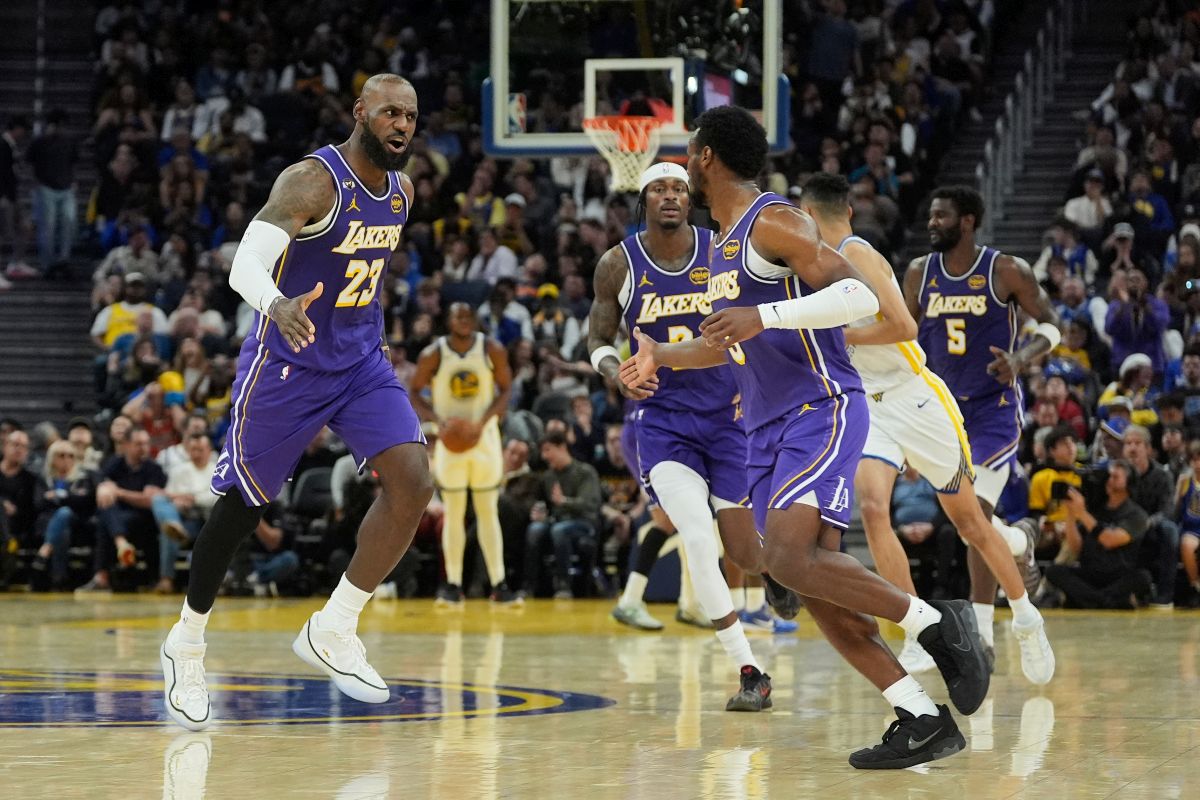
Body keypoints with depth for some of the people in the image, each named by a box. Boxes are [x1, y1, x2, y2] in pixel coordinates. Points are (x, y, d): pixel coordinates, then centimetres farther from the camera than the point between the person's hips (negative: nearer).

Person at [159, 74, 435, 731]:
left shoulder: (400, 189, 4)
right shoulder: (313, 180, -20)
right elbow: (245, 265, -33)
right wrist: (278, 306, -53)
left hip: (361, 362, 6)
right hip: (287, 363, -6)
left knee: (413, 483, -14)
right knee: (243, 505, 4)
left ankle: (333, 632, -3)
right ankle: (186, 643, 25)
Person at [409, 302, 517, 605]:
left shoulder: (492, 350, -7)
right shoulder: (433, 355, -8)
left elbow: (505, 389, -2)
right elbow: (413, 392, 0)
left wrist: (482, 422, -16)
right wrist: (437, 419, -16)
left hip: (484, 436, 0)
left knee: (488, 511, 2)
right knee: (454, 512, 2)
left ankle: (499, 584, 3)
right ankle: (453, 585, 6)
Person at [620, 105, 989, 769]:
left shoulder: (773, 222, -10)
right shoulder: (722, 245, 19)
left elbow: (860, 296, -21)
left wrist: (763, 316, -27)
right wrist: (662, 357, 29)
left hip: (821, 411, -9)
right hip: (767, 428, 9)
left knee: (790, 557, -26)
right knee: (815, 589, -1)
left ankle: (936, 622, -13)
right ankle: (924, 722, -1)